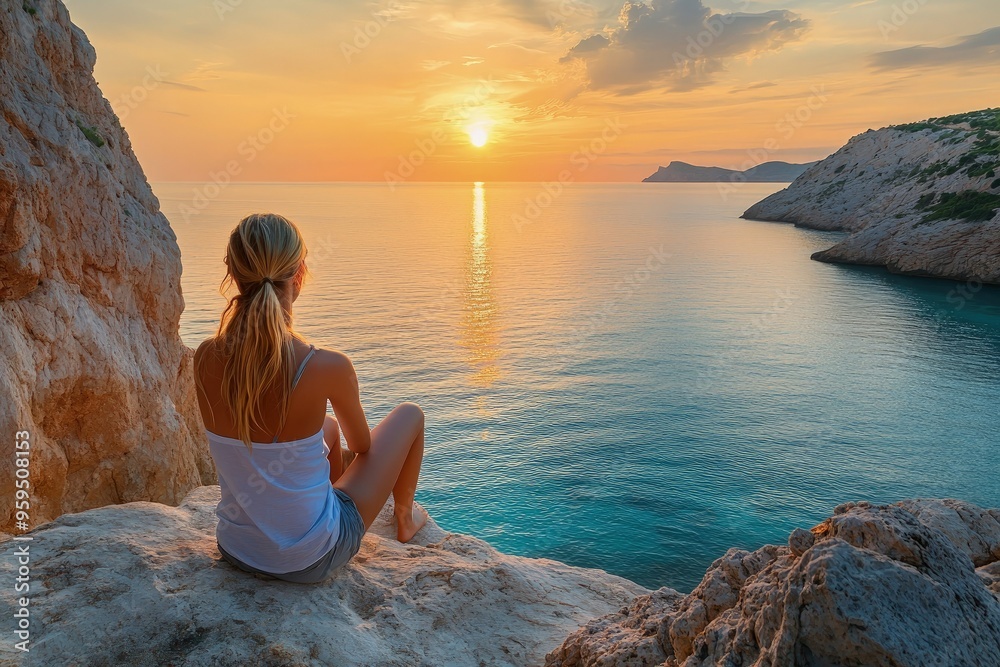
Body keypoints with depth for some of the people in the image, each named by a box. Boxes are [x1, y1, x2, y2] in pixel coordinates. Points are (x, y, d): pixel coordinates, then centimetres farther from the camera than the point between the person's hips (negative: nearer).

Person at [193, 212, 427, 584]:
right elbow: (362, 445, -5)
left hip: (235, 550, 5)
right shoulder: (328, 367, -26)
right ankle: (405, 519, 42)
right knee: (409, 415, 15)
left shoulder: (204, 359, -12)